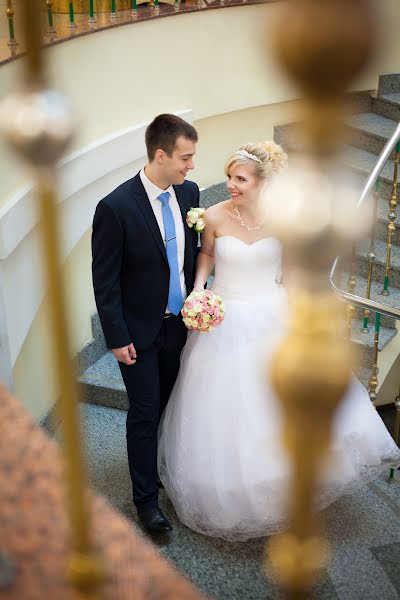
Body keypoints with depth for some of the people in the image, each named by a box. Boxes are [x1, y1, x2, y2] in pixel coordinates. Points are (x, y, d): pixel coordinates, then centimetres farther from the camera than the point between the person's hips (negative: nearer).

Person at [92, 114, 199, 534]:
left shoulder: (188, 192, -4)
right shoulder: (116, 207, -22)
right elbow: (104, 282, -15)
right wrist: (117, 339, -14)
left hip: (180, 323, 5)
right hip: (139, 331, -5)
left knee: (171, 406, 19)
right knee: (145, 413, 7)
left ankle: (167, 468, 43)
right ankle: (145, 496, 25)